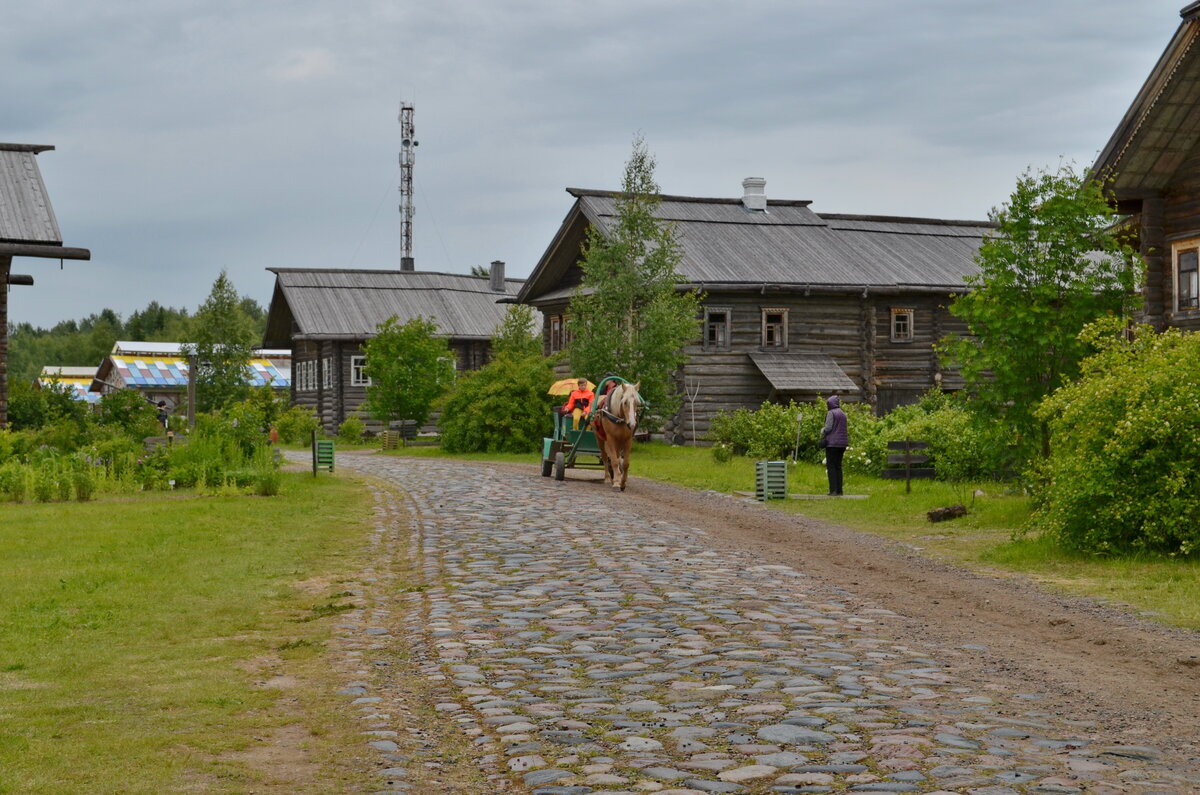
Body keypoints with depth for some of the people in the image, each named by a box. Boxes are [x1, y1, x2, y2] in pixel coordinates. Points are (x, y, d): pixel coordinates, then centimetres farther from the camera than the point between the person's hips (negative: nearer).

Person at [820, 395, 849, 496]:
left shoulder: (831, 413, -10)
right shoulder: (842, 413, 14)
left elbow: (828, 428, -15)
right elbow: (846, 429, 17)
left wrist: (822, 431, 5)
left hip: (832, 443, -7)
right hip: (842, 443, 7)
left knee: (831, 466, -5)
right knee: (838, 466, 11)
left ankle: (833, 490, -11)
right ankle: (839, 490, 9)